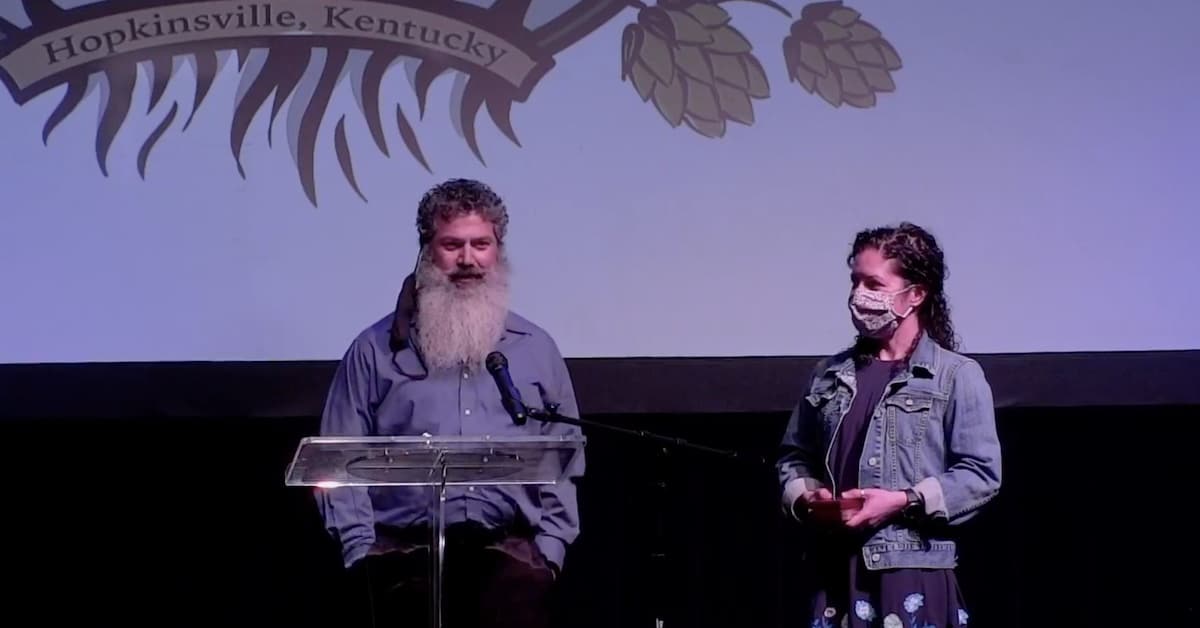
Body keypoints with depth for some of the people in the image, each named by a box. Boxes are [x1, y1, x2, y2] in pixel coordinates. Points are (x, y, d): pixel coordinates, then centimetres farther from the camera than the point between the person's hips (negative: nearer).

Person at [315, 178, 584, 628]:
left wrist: (551, 548, 4)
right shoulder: (376, 350, 12)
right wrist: (361, 548, -3)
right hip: (409, 552, -1)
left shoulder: (536, 349, 17)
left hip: (511, 550, 1)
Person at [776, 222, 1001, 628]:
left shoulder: (956, 376, 0)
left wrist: (902, 502, -16)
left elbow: (980, 473, -7)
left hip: (914, 571, -5)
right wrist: (807, 500, -2)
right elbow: (794, 457, 20)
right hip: (835, 572, 5)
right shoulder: (829, 375, 16)